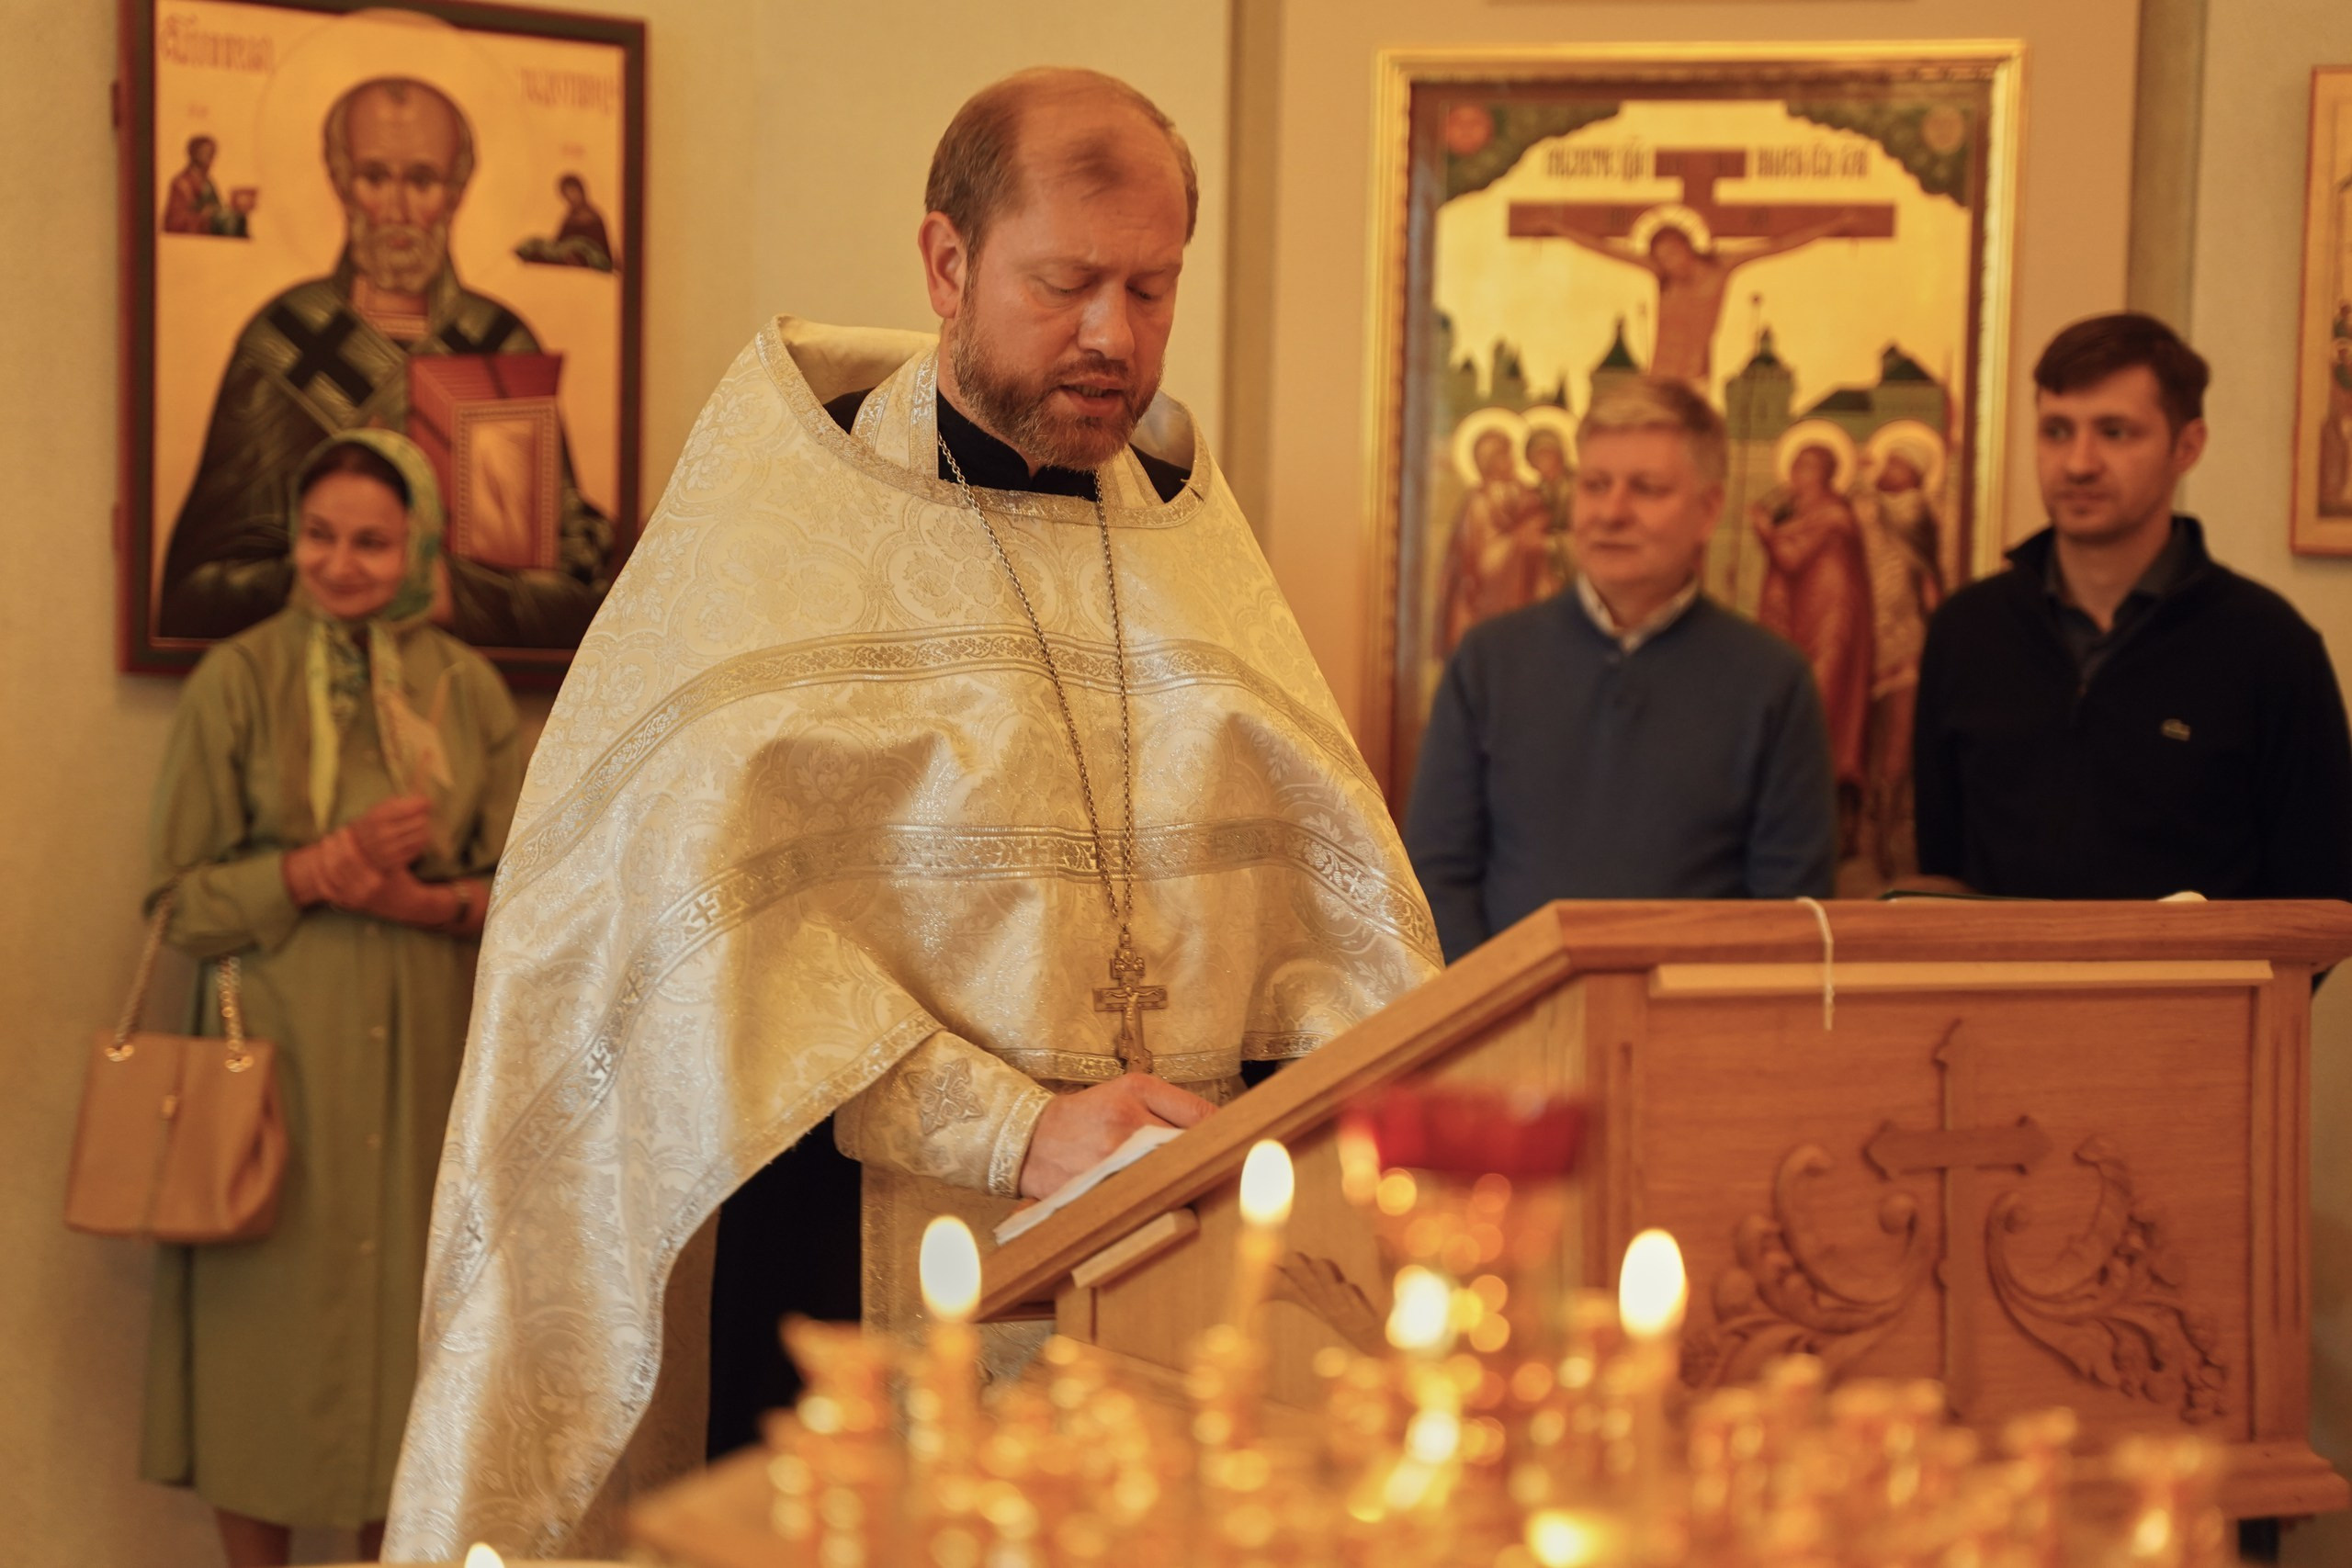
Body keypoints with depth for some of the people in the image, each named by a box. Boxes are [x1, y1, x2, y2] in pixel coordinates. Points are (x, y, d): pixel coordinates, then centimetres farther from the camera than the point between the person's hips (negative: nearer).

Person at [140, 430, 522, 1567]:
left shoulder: (467, 688, 5)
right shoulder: (237, 680, -2)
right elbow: (183, 898, -3)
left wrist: (426, 902, -12)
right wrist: (322, 866, -16)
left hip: (422, 1056, 2)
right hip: (279, 1051, -2)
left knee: (404, 1304, 6)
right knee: (269, 1320, 0)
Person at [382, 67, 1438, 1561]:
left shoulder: (1190, 526, 12)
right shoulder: (773, 526, -4)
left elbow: (1327, 858, 9)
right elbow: (717, 915, -15)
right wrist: (1014, 1129, -24)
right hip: (876, 1265, -4)